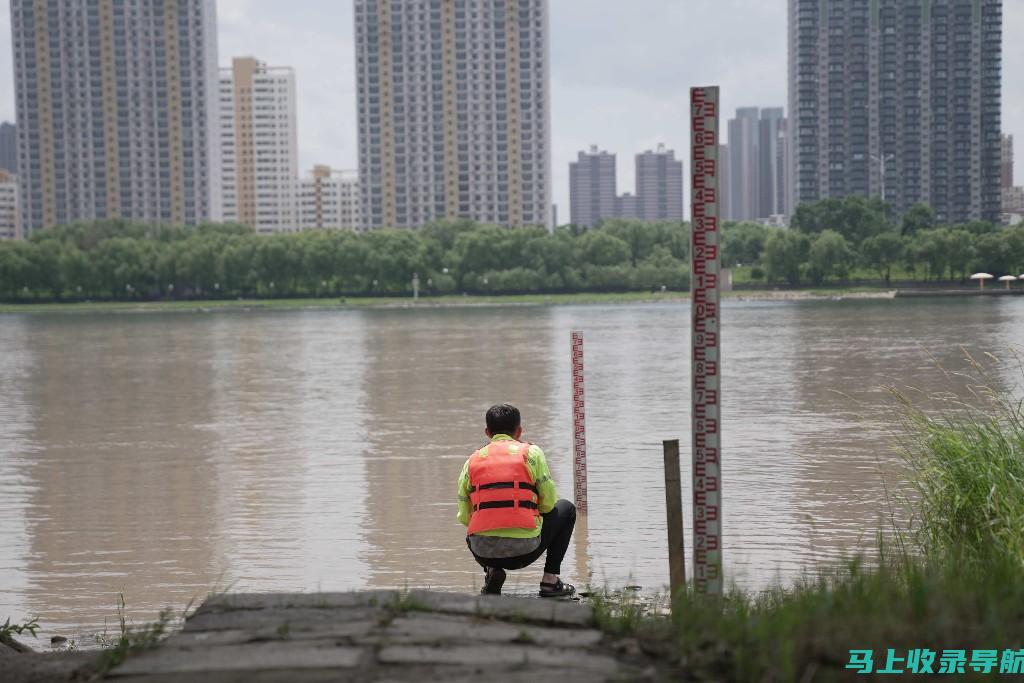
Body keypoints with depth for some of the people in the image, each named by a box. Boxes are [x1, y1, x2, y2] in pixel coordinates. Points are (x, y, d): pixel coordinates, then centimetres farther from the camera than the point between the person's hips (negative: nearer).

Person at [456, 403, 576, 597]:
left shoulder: (472, 461, 12)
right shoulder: (531, 452, 5)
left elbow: (464, 517, 11)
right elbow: (549, 503, 6)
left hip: (483, 553, 3)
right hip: (524, 550, -3)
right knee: (566, 509, 26)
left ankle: (492, 571, 11)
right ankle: (550, 580, 17)